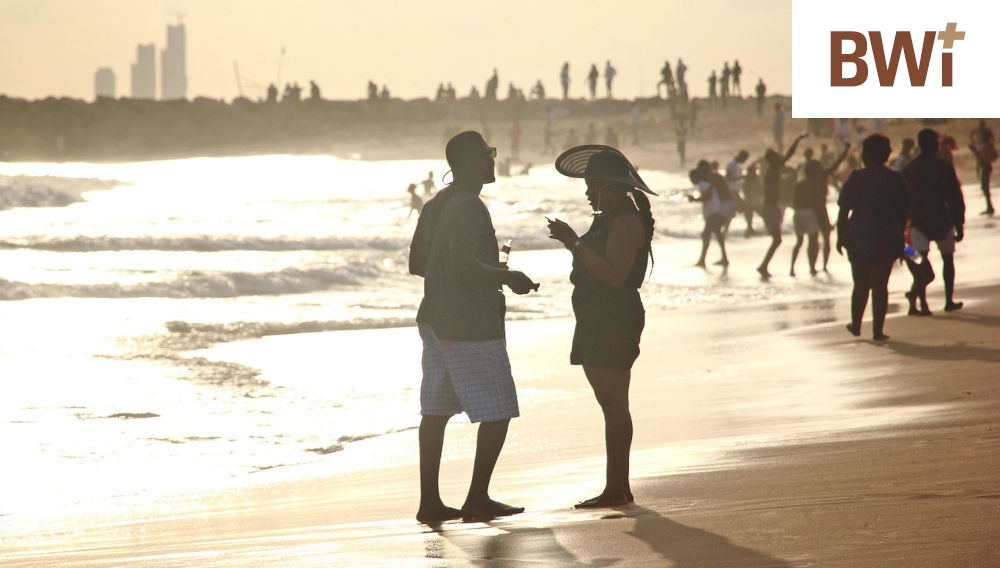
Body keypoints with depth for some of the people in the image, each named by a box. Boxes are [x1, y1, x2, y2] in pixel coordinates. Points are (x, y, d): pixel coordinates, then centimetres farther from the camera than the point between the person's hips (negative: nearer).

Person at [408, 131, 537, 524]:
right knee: (497, 411, -2)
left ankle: (430, 501, 7)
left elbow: (416, 263, 19)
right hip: (472, 325, -9)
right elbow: (464, 263, -26)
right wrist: (508, 277, -12)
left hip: (436, 322, 9)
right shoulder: (469, 207, -16)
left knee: (436, 410, 7)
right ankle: (477, 499, -1)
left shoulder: (435, 206, 14)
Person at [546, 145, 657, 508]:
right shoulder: (608, 219, 19)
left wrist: (576, 245, -23)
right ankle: (619, 488, 16)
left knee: (613, 404, -10)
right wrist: (573, 242, 15)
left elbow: (614, 274, -23)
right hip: (598, 323, 11)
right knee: (611, 405, 12)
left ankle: (616, 489, -10)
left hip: (616, 321, -11)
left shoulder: (626, 220, -14)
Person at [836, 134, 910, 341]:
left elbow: (844, 212, -5)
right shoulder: (896, 180, -2)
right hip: (886, 239, 0)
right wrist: (899, 236, 13)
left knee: (860, 285, 14)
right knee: (880, 286, 3)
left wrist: (840, 238, 4)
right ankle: (878, 330, 3)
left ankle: (856, 325, 25)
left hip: (859, 239, 0)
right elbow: (903, 213, 2)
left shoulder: (856, 179, -5)